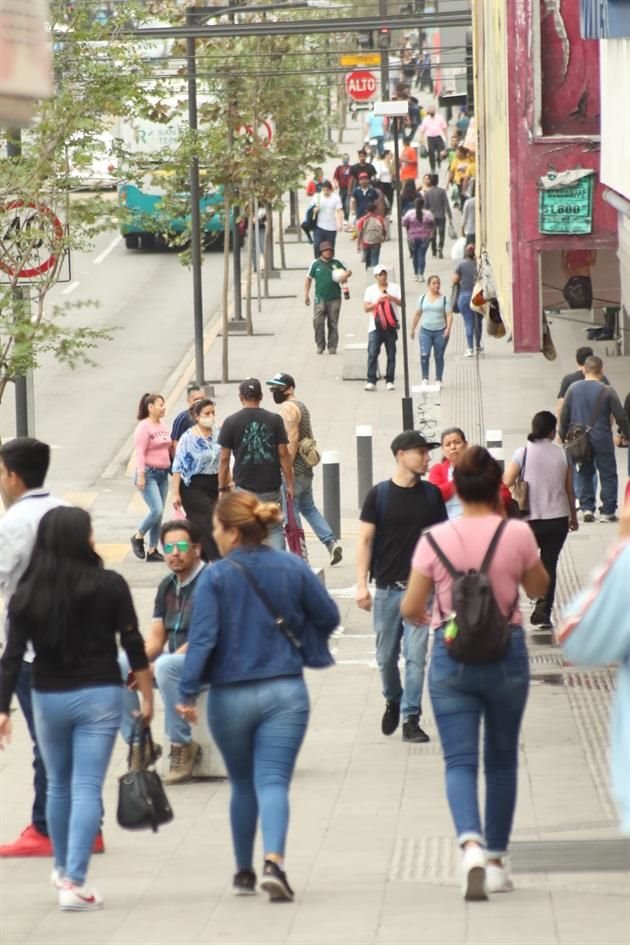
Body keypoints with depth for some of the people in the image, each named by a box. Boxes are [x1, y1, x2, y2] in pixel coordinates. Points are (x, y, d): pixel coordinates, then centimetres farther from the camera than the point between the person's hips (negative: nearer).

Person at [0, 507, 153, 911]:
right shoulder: (109, 586, -7)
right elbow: (134, 646, -4)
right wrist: (147, 696, 6)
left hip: (48, 698, 3)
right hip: (99, 696, -2)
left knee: (58, 786, 20)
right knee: (87, 788, -3)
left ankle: (63, 870, 35)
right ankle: (74, 882, -11)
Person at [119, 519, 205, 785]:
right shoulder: (167, 586, 11)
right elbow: (156, 639, 10)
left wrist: (156, 667, -23)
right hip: (174, 658, 8)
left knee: (167, 667, -37)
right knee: (115, 665, -9)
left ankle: (182, 746, -23)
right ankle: (137, 743, -5)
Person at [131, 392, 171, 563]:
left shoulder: (162, 426, 13)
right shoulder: (143, 427, -10)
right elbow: (140, 453, -15)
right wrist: (141, 475, -21)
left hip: (163, 473, 8)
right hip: (149, 473, -8)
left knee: (159, 513, 7)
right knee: (156, 510, -17)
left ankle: (152, 551, 12)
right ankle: (138, 538, 5)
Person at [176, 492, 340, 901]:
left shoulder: (215, 576, -9)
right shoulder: (293, 568, 0)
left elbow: (203, 637, -15)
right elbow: (328, 617, 8)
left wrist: (188, 692, -13)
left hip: (230, 695, -1)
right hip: (285, 692, 1)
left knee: (242, 785, 17)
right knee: (274, 781, -5)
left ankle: (244, 873, 27)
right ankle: (274, 861, -28)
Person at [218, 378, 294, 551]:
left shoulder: (231, 422, -3)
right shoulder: (274, 420, -2)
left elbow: (224, 459, -2)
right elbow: (283, 454, -2)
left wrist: (222, 488, 6)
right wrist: (289, 484, 5)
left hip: (244, 487, -1)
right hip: (271, 488, 1)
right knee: (275, 530, 10)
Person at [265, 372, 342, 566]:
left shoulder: (287, 408, -13)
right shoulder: (301, 406, 17)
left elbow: (292, 439, -22)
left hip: (293, 470, -10)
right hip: (306, 468, 10)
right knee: (308, 508, 18)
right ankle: (331, 541, 8)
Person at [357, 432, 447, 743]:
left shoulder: (431, 494, 4)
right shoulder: (379, 495, -2)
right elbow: (365, 540, -2)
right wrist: (361, 584, -8)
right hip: (387, 586, 0)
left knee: (416, 656, -5)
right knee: (386, 656, 10)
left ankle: (411, 718, 0)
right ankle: (393, 702, 35)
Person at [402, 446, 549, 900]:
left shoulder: (435, 540, -6)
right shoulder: (517, 534, -7)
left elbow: (410, 609, -2)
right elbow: (538, 588, 11)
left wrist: (416, 614, 23)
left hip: (452, 656, -1)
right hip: (506, 654, 1)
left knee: (460, 761, -1)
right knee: (502, 760, 15)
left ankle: (471, 844, -26)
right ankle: (496, 860, 21)